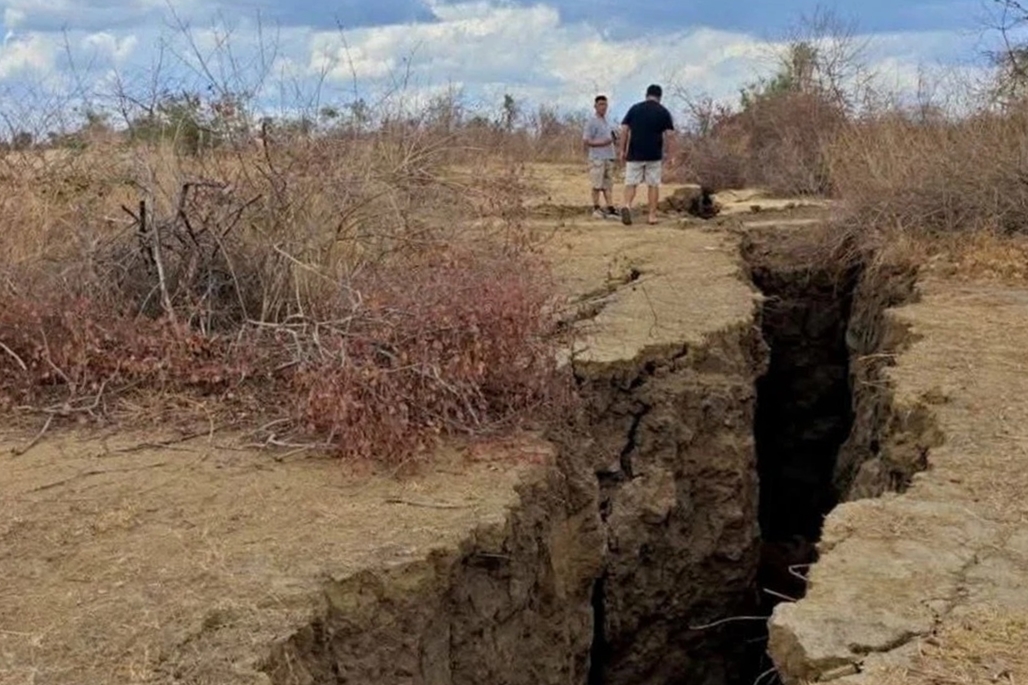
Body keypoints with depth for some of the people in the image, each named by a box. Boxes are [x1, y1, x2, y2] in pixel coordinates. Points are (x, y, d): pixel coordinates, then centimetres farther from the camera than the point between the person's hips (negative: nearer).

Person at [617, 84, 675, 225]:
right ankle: (652, 215, 9)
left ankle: (627, 205, -23)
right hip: (654, 155, 0)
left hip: (634, 154, 0)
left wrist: (622, 150, 6)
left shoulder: (634, 108, 5)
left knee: (631, 183, 3)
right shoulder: (663, 111, 2)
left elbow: (624, 130, 1)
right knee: (653, 185, 8)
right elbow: (669, 134, -5)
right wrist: (667, 152, 3)